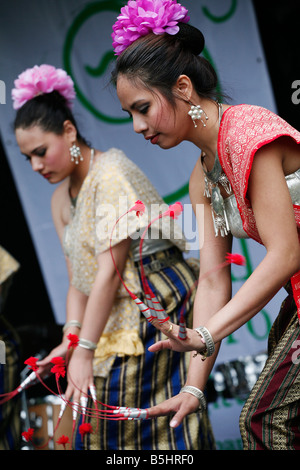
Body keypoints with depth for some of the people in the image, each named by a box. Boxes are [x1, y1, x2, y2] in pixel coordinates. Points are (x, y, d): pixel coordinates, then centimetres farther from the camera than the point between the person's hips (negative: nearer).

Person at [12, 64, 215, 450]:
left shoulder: (111, 171, -16)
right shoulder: (60, 200, 12)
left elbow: (110, 270, -21)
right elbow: (78, 280, 11)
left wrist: (85, 351, -21)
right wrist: (70, 338, -6)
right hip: (118, 319, 9)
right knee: (104, 424, 7)